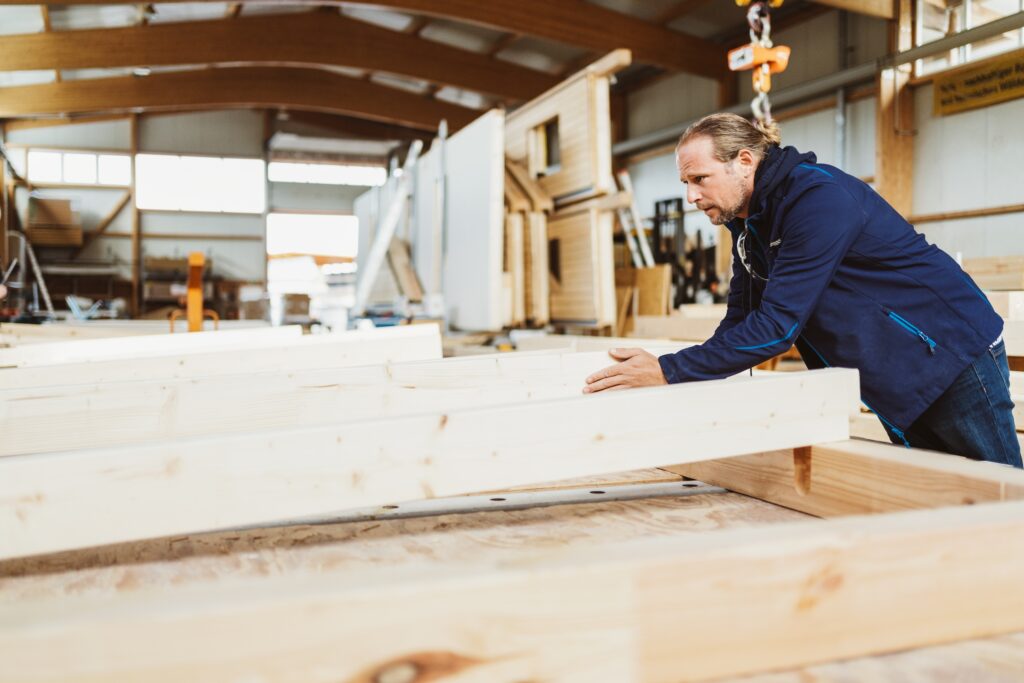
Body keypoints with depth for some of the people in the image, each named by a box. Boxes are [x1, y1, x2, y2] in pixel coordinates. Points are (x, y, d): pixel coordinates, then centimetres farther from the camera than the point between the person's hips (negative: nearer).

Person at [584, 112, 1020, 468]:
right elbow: (740, 319, 4)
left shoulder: (819, 198, -28)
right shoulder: (747, 223, 1)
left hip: (952, 354, -8)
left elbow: (777, 325, -33)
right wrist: (695, 382, -8)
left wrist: (668, 372, -35)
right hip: (896, 379, 8)